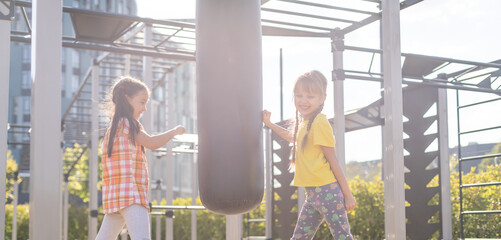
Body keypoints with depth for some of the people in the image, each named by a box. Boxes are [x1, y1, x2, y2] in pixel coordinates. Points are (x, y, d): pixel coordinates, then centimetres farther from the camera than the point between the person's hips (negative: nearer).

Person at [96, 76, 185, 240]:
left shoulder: (115, 125, 22)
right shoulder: (126, 123, -7)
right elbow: (152, 143, -15)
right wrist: (175, 131, -3)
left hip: (114, 196, 10)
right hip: (129, 193, -10)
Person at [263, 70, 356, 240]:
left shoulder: (320, 123, -12)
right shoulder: (303, 124, 15)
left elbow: (333, 162, -12)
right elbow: (294, 138, 40)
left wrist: (347, 194, -9)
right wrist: (269, 124, 42)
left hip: (326, 190, -9)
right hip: (312, 194, 9)